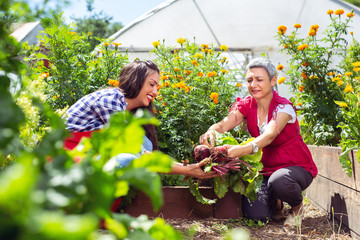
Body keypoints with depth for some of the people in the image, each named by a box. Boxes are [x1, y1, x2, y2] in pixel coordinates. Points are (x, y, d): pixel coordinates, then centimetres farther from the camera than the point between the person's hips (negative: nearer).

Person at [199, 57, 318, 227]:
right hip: (266, 169, 4)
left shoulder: (283, 108, -18)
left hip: (297, 168, -4)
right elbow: (224, 124, -20)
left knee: (278, 180, -41)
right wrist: (211, 132, -45)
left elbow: (269, 135, -37)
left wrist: (244, 149, -57)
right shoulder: (246, 105, -2)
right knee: (255, 214, -22)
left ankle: (297, 204, -4)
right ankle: (276, 203, 15)